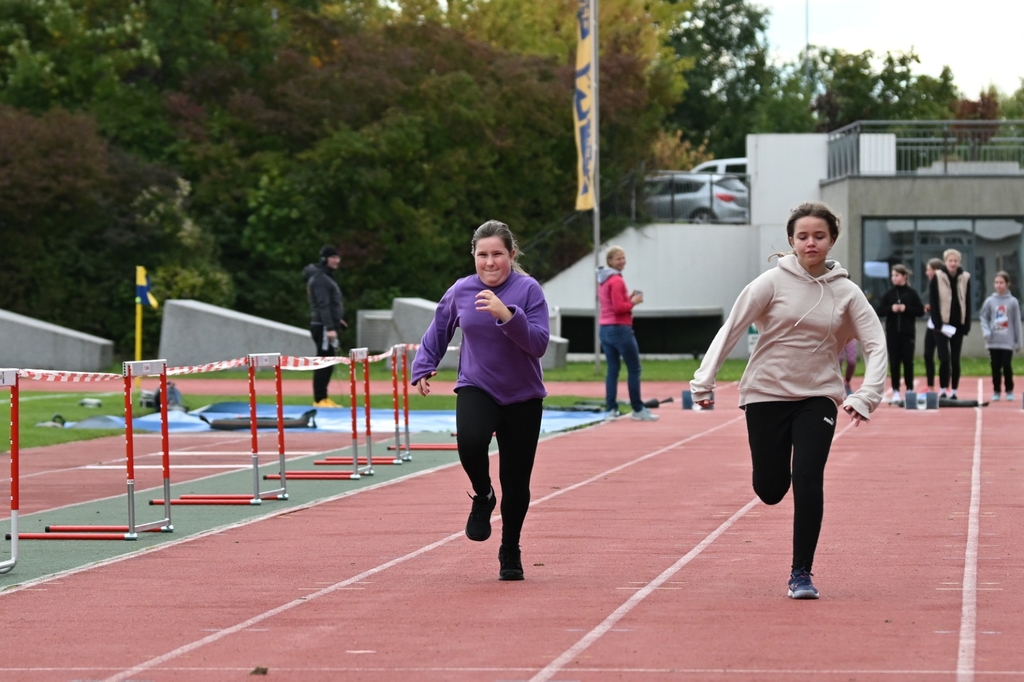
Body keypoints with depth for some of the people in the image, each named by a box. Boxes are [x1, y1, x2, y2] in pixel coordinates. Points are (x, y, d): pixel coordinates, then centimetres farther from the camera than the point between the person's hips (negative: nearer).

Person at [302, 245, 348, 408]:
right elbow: (323, 304, -20)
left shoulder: (326, 277, 19)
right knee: (324, 363, -9)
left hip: (327, 326, 10)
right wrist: (330, 327, -26)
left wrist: (337, 320, 26)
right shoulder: (319, 278, -12)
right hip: (323, 327, -10)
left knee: (327, 364, 11)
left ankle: (323, 398, 15)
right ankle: (319, 399, -8)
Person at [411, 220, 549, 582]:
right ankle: (482, 498, 0)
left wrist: (507, 315, -32)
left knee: (516, 483, 4)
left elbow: (538, 344, -20)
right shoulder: (461, 291, -3)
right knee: (470, 443, -32)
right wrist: (423, 368, 11)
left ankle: (510, 553, 28)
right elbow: (437, 331, 16)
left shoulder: (528, 290, -11)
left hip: (522, 398, -1)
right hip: (476, 389, 1)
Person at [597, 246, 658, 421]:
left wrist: (628, 298, 10)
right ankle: (638, 410, -4)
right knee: (634, 369, -4)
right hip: (620, 329, -9)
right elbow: (618, 307, -21)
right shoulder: (617, 280, -14)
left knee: (612, 369, 9)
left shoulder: (603, 280, 14)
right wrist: (633, 302, -7)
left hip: (605, 329, 9)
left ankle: (611, 408, 5)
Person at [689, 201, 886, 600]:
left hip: (818, 398, 0)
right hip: (766, 395, 0)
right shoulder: (774, 282, -7)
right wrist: (704, 381, -11)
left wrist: (866, 395, -16)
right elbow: (731, 329, -6)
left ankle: (801, 574, -6)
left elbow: (875, 344, -2)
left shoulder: (845, 293, -2)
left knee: (808, 480, -16)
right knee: (770, 490, 4)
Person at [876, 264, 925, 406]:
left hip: (908, 332, -2)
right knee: (894, 362, 1)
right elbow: (880, 311, 4)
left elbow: (921, 310, -2)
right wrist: (891, 309, -13)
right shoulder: (889, 294, 6)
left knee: (908, 361, 1)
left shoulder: (912, 293, 0)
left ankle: (909, 390, 10)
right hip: (892, 332, 2)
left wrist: (906, 309, -14)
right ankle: (895, 392, 6)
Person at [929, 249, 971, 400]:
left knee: (955, 360, 6)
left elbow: (967, 303, 6)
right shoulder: (937, 277, -5)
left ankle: (954, 391, 12)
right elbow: (932, 302, -6)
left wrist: (967, 325, 0)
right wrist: (938, 324, -13)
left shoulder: (965, 278, 3)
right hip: (941, 324, -3)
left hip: (958, 324, 3)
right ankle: (943, 390, -3)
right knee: (944, 359, -10)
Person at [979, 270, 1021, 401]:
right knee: (995, 367, 5)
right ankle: (996, 391, 15)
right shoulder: (990, 301, 2)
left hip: (1008, 341, -2)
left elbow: (1017, 322, 1)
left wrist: (1018, 341, 2)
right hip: (993, 341, 2)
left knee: (1007, 366, -4)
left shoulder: (1013, 302, -2)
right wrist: (986, 331, -9)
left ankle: (1009, 390, 12)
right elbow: (984, 318, 8)